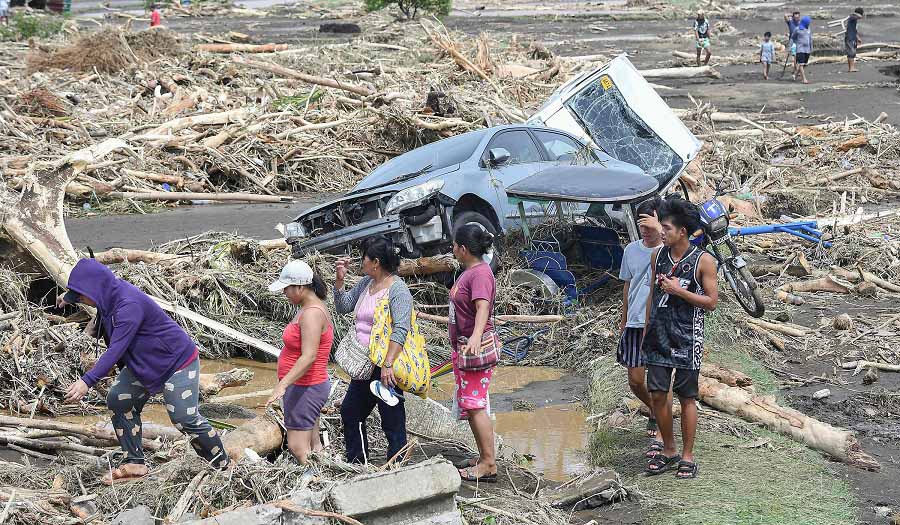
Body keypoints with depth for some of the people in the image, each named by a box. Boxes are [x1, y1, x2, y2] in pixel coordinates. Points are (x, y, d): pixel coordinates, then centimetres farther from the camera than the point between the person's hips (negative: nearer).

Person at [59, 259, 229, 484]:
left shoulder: (129, 306, -32)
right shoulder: (111, 293, -3)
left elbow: (116, 350, -38)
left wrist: (87, 381, -42)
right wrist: (69, 297, 38)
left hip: (178, 362, -10)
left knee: (184, 418, -13)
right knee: (118, 400, 3)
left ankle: (222, 465, 4)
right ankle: (134, 463, 9)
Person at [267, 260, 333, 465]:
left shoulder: (312, 313, -21)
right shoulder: (309, 308, 11)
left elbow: (309, 357, -30)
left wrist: (283, 385, -35)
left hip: (304, 388, -11)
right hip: (308, 386, 11)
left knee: (298, 449, -10)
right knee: (313, 446, 13)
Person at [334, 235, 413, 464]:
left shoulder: (398, 289, -15)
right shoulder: (365, 283, 11)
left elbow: (400, 329, -24)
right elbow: (343, 307, 20)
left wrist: (388, 364, -31)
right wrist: (340, 279, 5)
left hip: (385, 367, -10)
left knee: (393, 422, -3)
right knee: (350, 412, 20)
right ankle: (357, 464, 33)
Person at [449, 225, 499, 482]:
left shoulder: (480, 273, -18)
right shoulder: (469, 271, 13)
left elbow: (482, 307, -34)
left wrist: (476, 336, -50)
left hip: (475, 348, -11)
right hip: (463, 347, 11)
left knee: (475, 405, -12)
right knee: (469, 406, 15)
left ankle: (489, 465, -11)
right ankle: (484, 457, 24)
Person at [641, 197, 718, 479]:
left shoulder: (703, 261, -8)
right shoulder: (658, 255, 6)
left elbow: (711, 302, -7)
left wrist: (680, 291, -17)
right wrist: (646, 332, 13)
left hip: (686, 338, -4)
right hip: (659, 336, 4)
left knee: (687, 398, 3)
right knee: (657, 395, 3)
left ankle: (687, 456, 13)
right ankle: (668, 451, 18)